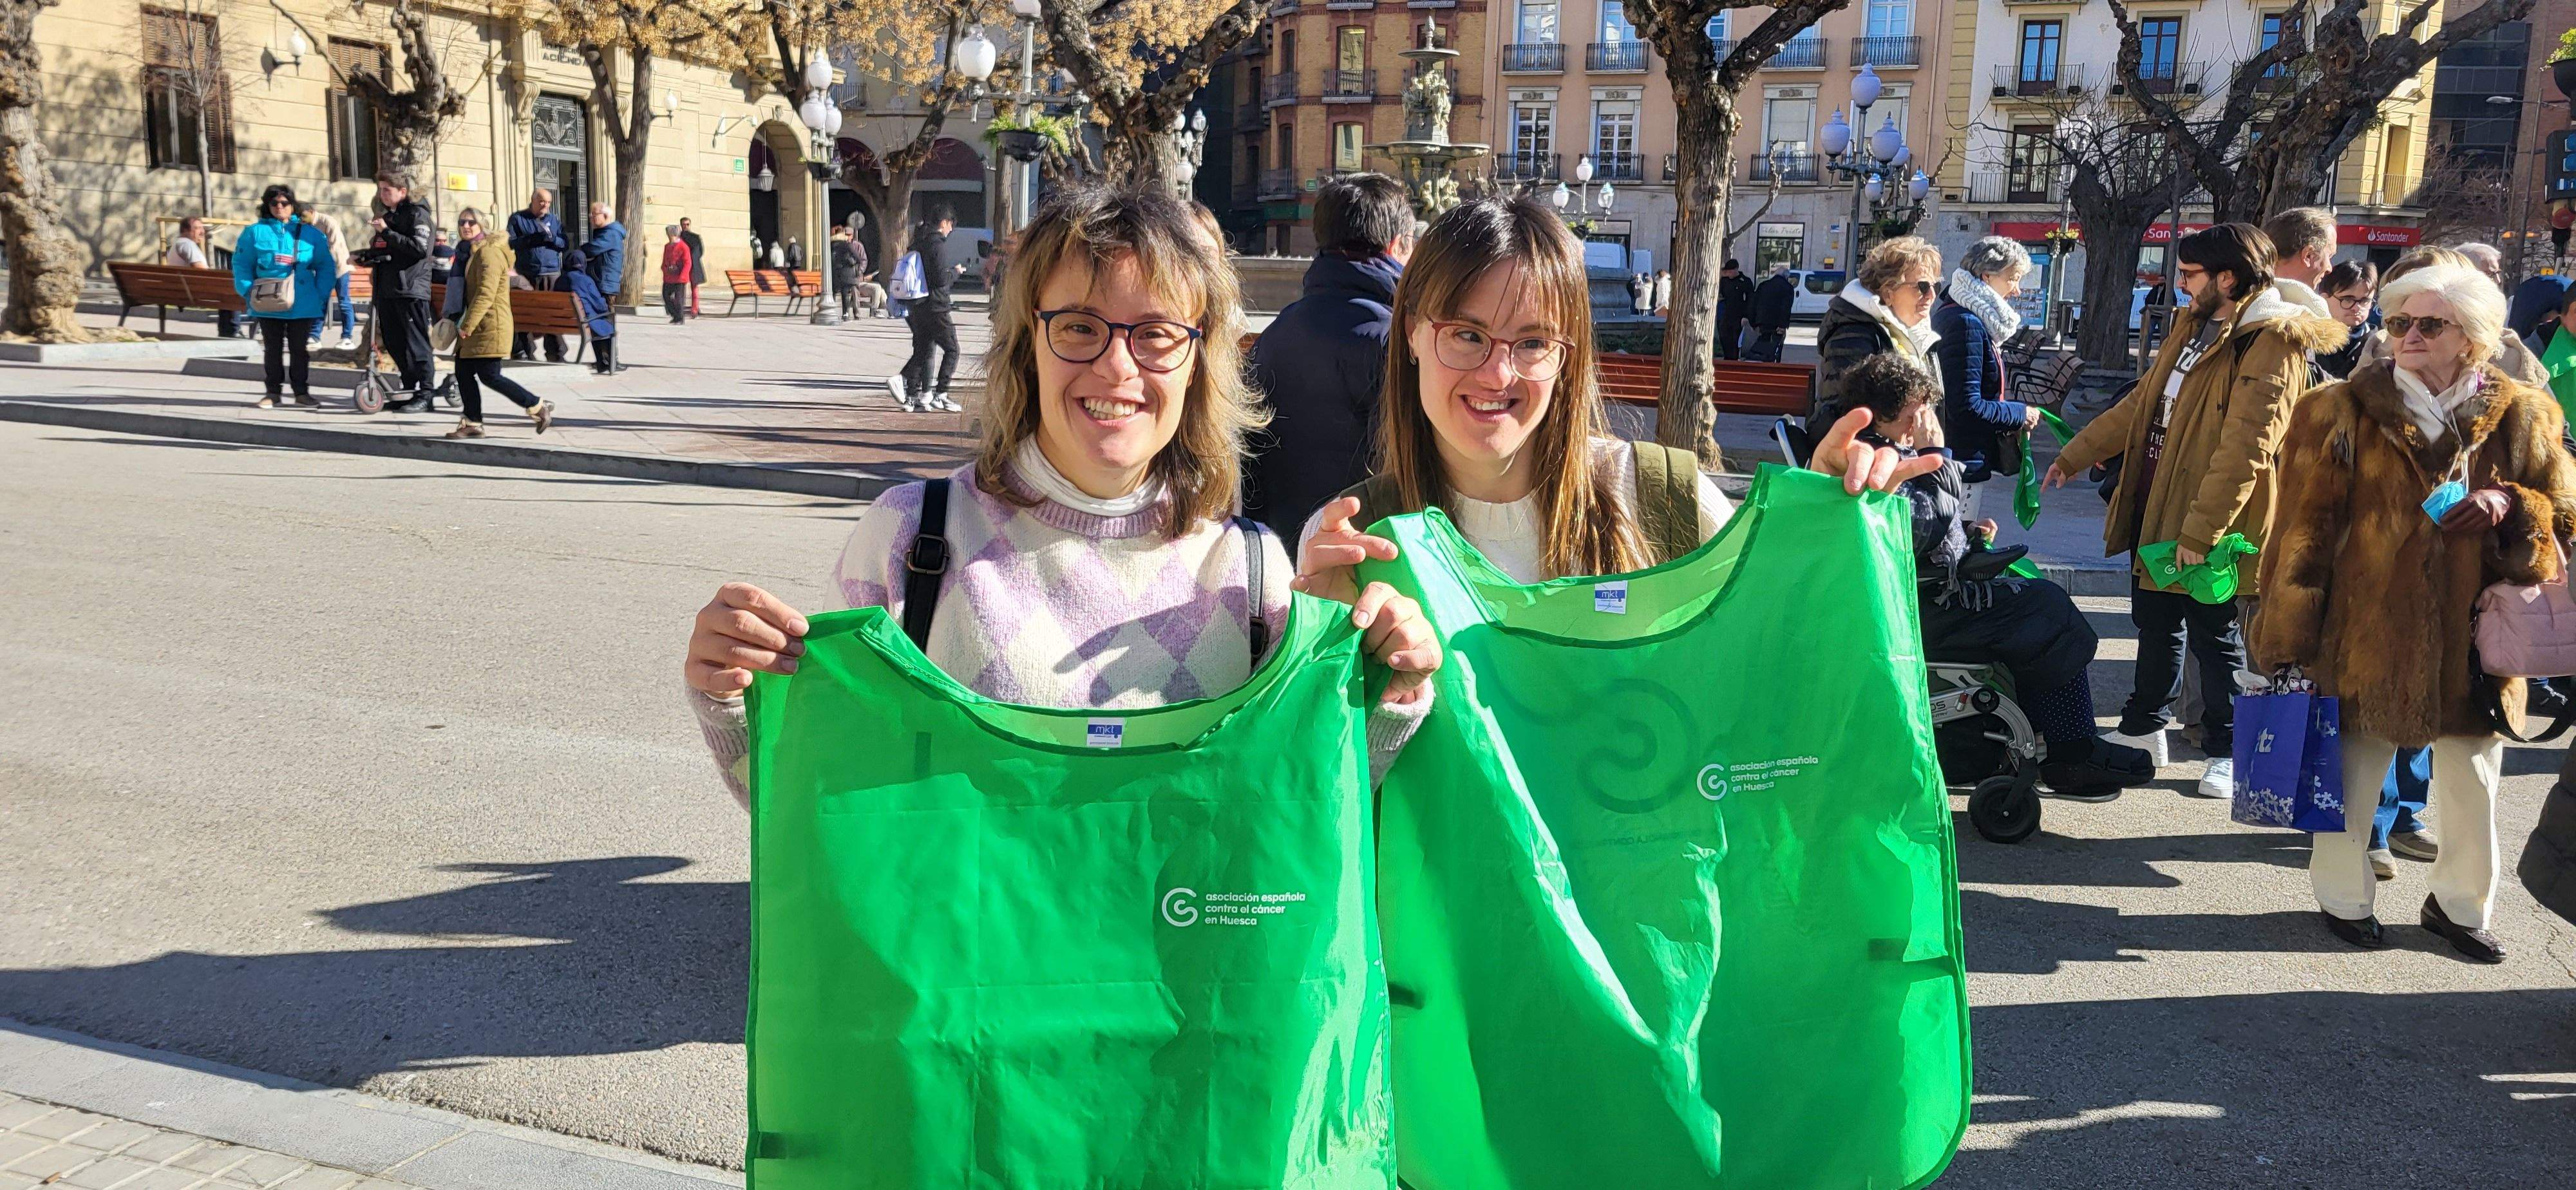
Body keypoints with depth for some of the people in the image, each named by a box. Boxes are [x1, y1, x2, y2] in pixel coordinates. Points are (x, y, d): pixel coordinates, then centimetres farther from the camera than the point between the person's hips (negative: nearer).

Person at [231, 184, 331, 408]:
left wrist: (321, 294, -4)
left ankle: (301, 391, 15)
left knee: (300, 349, 6)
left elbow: (325, 266, 5)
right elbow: (241, 264, 3)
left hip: (303, 305, 0)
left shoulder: (310, 234, 4)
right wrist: (248, 291, -8)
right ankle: (273, 392, 15)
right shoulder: (255, 232, 4)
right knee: (272, 348, 9)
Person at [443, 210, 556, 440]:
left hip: (490, 324, -10)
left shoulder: (488, 252, -14)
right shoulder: (473, 251, 18)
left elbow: (486, 294, -22)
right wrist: (464, 324, 24)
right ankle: (472, 424, 13)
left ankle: (539, 408, -1)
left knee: (489, 376, -10)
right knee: (463, 371, 7)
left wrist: (467, 325, -22)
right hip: (477, 326, 10)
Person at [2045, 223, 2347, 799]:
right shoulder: (2194, 326, 11)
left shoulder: (2272, 344, -18)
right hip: (2155, 503, 8)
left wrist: (2200, 531, -26)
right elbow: (2142, 403, 19)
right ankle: (2143, 729, 34)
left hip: (2211, 523, -8)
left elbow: (2245, 449, -24)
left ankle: (2225, 752, 20)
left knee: (2215, 635, 5)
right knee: (2155, 621, 19)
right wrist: (2073, 456, 19)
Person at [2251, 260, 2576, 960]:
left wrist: (2511, 506, -13)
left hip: (2473, 639, 3)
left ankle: (2460, 904, 33)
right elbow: (2305, 530, -4)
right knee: (2354, 774, 8)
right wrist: (2288, 638, -8)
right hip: (2366, 633, -2)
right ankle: (2344, 898, 28)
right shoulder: (2344, 412, -3)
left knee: (2473, 782, 13)